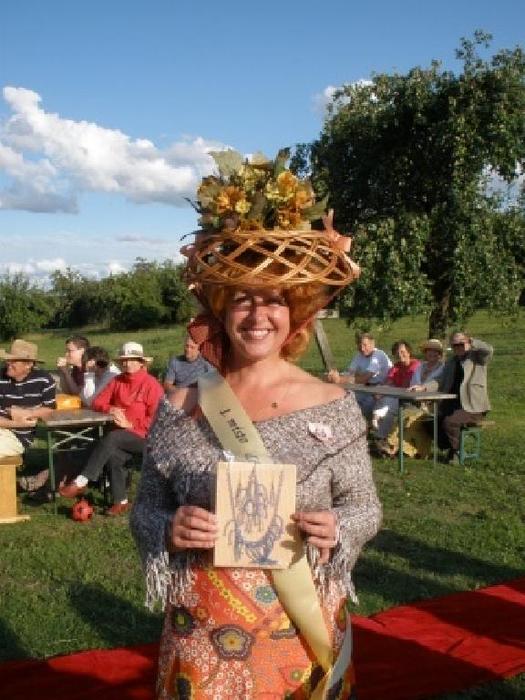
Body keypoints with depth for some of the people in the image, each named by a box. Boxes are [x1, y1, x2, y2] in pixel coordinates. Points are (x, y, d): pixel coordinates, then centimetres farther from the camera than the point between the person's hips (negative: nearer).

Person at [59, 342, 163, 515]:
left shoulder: (151, 384, -6)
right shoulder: (117, 381, 11)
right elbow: (97, 402, 13)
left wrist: (131, 425, -17)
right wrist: (109, 409, -9)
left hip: (143, 437, -4)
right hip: (121, 438, 5)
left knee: (110, 438, -31)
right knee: (113, 455, -28)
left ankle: (81, 482, -29)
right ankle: (121, 502, -19)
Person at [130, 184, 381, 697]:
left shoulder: (332, 406, -7)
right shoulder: (181, 407, -4)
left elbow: (365, 506, 1)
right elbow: (145, 508, 4)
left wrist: (336, 531, -20)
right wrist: (169, 529, -18)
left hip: (302, 626, -1)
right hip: (203, 630, 1)